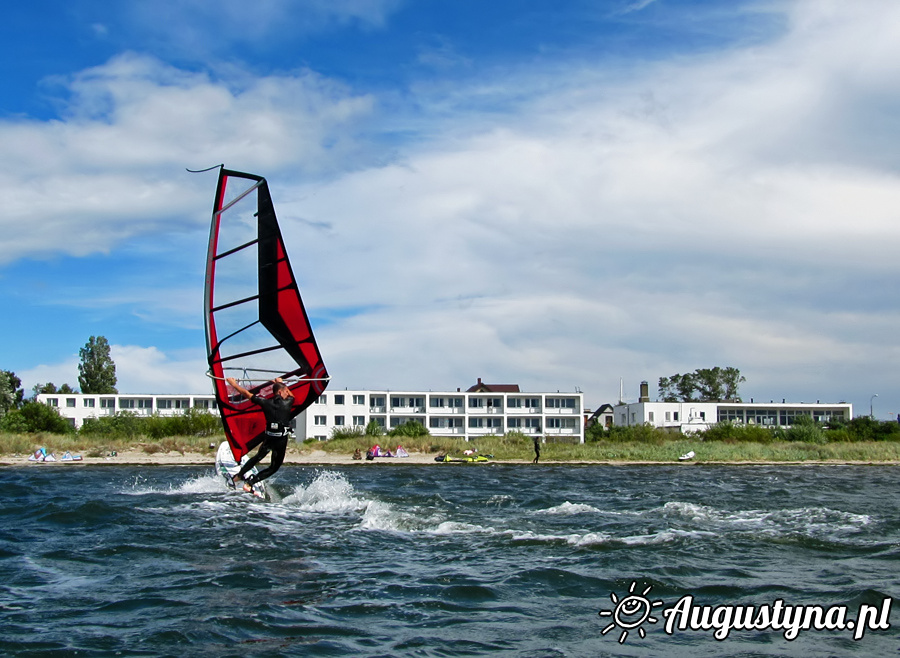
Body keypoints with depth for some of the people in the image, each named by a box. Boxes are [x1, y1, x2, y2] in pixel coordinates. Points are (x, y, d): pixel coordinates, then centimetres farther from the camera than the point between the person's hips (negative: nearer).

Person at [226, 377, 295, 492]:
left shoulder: (266, 403, -1)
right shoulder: (287, 404, -2)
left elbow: (246, 393, 5)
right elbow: (291, 396, 25)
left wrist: (233, 383, 18)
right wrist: (280, 382, 35)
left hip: (268, 438, 2)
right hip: (281, 440, -2)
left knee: (258, 457, 30)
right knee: (274, 467, 11)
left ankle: (239, 475, 34)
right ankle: (249, 484, 0)